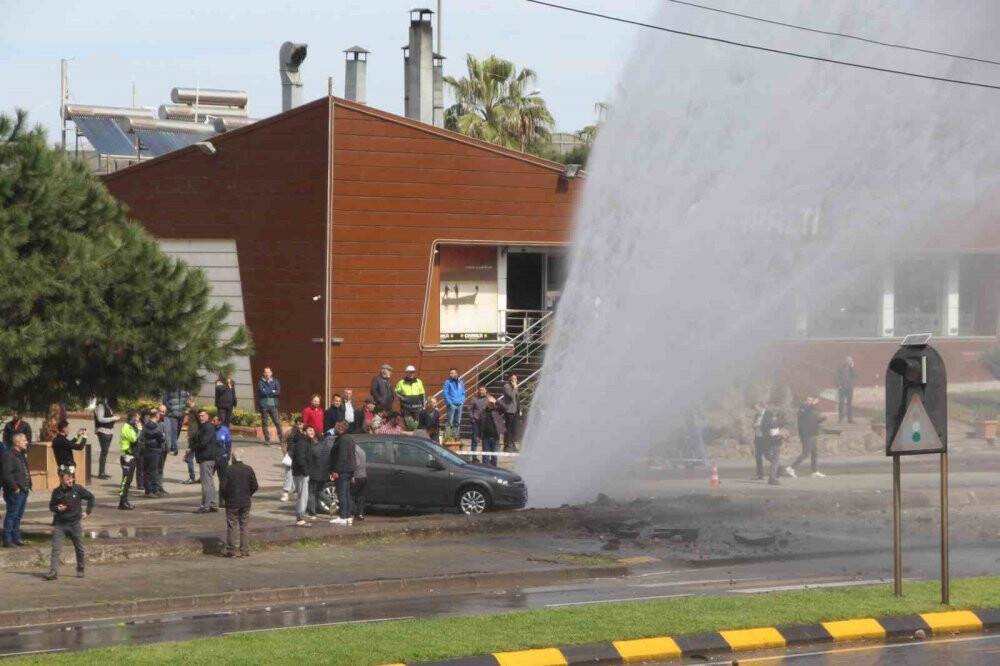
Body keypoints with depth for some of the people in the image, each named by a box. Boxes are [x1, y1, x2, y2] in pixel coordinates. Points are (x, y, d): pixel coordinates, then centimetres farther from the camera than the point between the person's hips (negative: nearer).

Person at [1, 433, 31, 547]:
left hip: (23, 491, 9)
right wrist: (14, 487, -20)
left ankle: (16, 538, 23)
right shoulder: (8, 455, -15)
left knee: (18, 516, 15)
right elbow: (6, 474, -21)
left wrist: (28, 486, 14)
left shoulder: (22, 455, 16)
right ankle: (7, 540, -1)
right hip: (15, 492, -9)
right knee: (11, 515, -5)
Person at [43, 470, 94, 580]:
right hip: (59, 524, 0)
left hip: (74, 523, 0)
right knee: (56, 549, -11)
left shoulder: (78, 489, -5)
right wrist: (57, 508, -10)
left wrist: (88, 511, 5)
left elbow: (91, 497, 9)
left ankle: (80, 570, 31)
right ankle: (53, 572, -14)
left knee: (79, 549, 12)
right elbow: (51, 505, 12)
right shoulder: (57, 492, -2)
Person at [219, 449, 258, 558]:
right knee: (244, 527, 10)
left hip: (232, 503, -3)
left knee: (231, 527, 5)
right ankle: (245, 551, 7)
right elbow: (255, 486, 1)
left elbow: (223, 486, -11)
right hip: (245, 503, 3)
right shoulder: (248, 469, -2)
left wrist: (223, 498, 6)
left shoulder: (229, 470, -11)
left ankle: (231, 551, 5)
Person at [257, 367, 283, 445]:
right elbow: (262, 392, -11)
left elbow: (278, 392, -3)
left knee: (277, 422, -2)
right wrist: (272, 392, -5)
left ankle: (281, 439, 4)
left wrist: (267, 392, -10)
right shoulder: (260, 382, 3)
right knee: (264, 423, 1)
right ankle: (267, 440, 7)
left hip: (273, 404, 1)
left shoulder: (275, 381, 9)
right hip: (264, 405, -1)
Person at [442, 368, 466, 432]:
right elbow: (445, 393, -6)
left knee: (458, 422, 9)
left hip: (460, 405, 5)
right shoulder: (448, 382, -4)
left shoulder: (461, 381, 10)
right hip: (452, 405, -5)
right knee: (450, 422, -8)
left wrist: (462, 400, 3)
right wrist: (449, 402, -13)